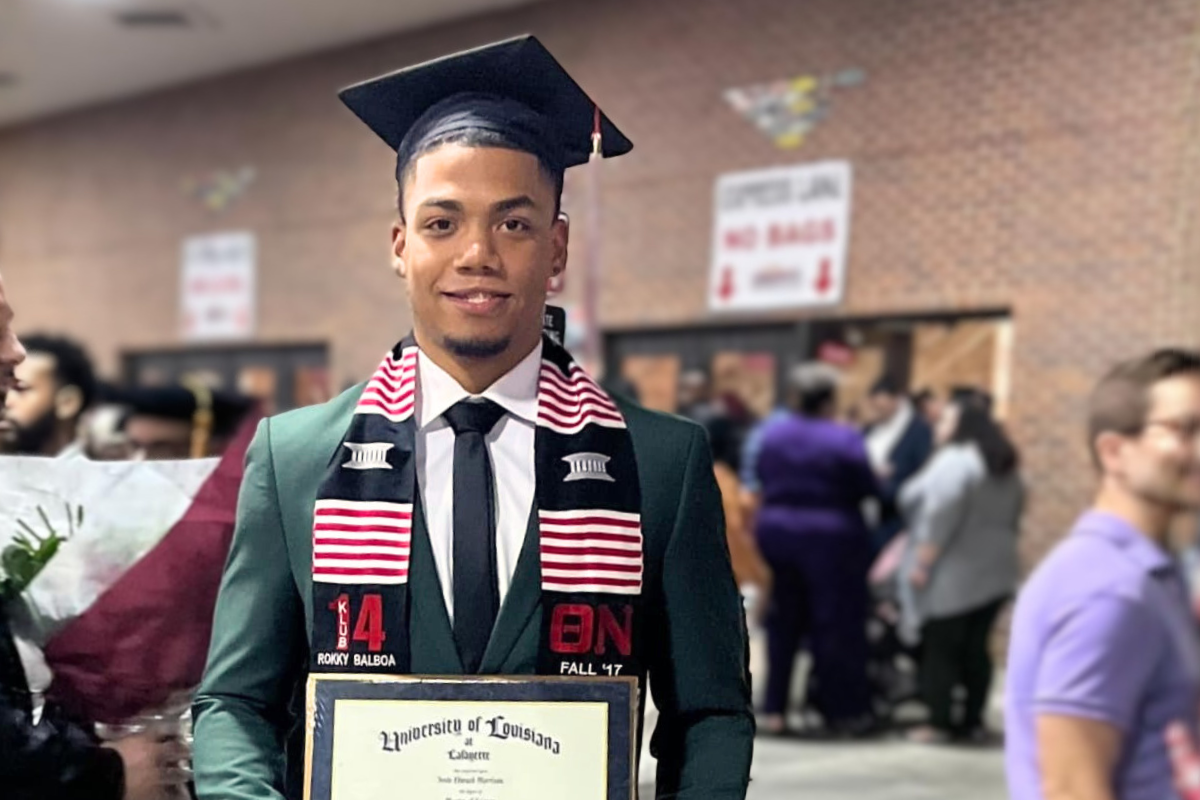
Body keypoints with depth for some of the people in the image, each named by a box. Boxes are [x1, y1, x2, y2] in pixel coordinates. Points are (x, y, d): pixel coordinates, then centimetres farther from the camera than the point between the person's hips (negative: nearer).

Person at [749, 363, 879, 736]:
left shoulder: (772, 435, 2)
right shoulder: (844, 440, -12)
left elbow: (761, 481, 6)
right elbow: (868, 489, -9)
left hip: (776, 532, 5)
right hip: (830, 537, -5)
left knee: (783, 621, 13)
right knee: (837, 622, 4)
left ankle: (774, 709, 15)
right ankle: (845, 710, 12)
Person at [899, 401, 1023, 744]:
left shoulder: (954, 461, -13)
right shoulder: (1004, 467, 16)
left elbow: (941, 517, -20)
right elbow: (1012, 517, 18)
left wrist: (922, 562, -18)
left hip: (954, 574, -8)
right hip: (995, 572, 9)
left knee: (941, 648, -3)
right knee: (975, 647, 11)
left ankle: (940, 723, -1)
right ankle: (973, 721, 13)